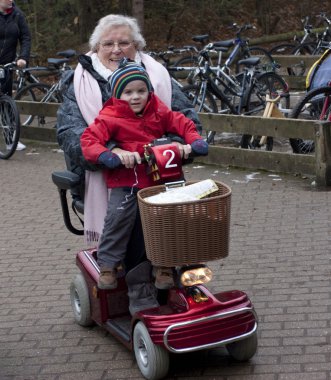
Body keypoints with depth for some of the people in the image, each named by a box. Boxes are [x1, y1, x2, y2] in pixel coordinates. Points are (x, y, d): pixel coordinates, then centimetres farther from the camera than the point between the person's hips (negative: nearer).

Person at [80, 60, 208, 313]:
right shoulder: (110, 118, -3)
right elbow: (89, 139, -12)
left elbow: (183, 124, 11)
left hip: (157, 178, 3)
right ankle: (108, 266, -6)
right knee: (119, 216, -19)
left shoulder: (159, 112, 9)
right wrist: (108, 156, -27)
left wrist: (194, 142, -8)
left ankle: (164, 265, 9)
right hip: (125, 180, -3)